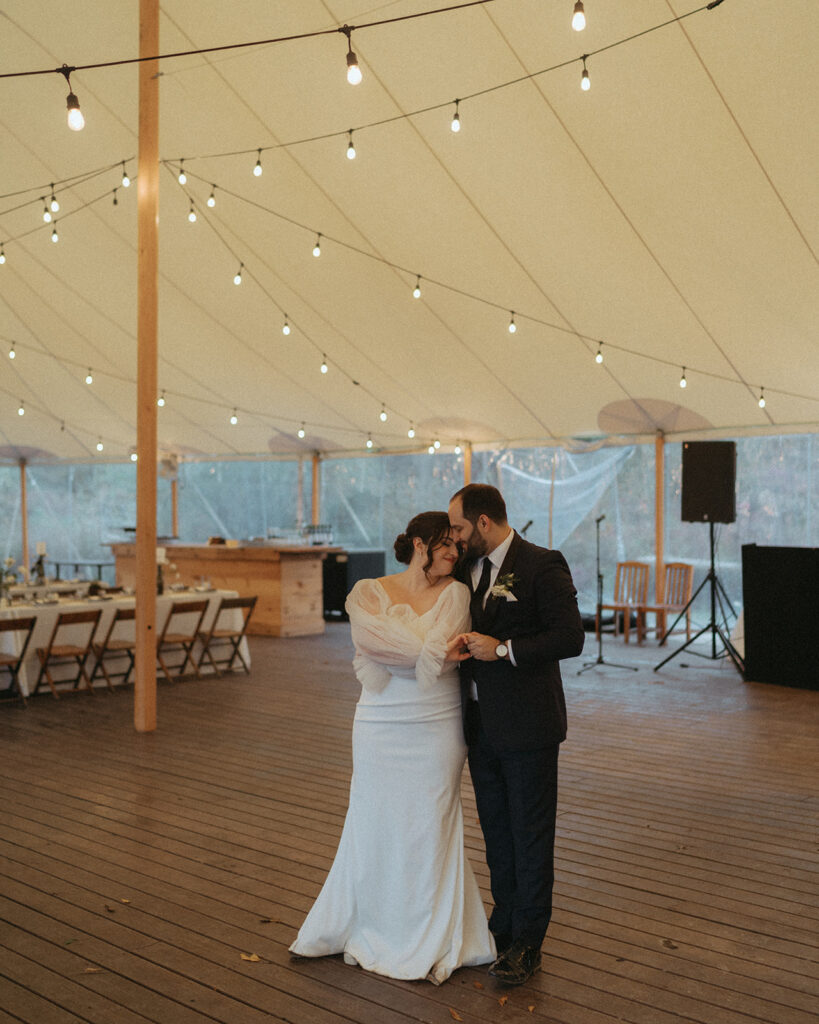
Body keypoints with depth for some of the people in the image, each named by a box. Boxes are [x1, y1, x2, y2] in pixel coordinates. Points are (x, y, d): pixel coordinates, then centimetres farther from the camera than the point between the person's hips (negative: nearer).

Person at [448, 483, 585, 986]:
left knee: (530, 835, 4)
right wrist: (461, 645, 1)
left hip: (527, 724, -7)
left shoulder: (543, 566, -13)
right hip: (481, 723, 7)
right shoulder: (468, 568, 9)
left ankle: (527, 941, 17)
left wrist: (503, 649, -20)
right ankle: (505, 925, 32)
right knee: (496, 831, 17)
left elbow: (570, 638, -19)